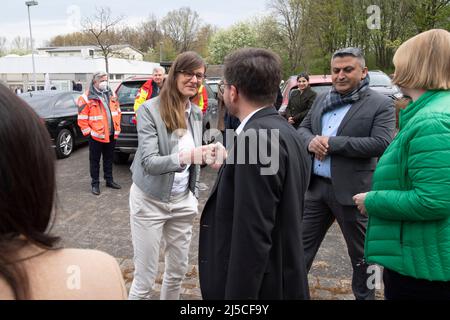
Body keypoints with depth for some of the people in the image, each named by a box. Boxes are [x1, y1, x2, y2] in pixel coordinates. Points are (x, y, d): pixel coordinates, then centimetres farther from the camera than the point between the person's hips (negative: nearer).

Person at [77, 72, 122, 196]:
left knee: (109, 159, 16)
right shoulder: (86, 98, -9)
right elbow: (82, 119, -10)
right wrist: (88, 132, -11)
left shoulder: (111, 94, 9)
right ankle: (95, 183, 15)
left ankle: (109, 180, 28)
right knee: (95, 161, 5)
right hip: (96, 135, -5)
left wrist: (117, 128, 11)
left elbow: (117, 111, 16)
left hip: (111, 134, 5)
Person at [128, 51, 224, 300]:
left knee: (178, 270, 16)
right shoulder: (149, 109, -15)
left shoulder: (197, 113, 4)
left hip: (182, 201, 5)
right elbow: (150, 162, -23)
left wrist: (194, 195, 11)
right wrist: (187, 156, -38)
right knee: (145, 277, 4)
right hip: (150, 201, -5)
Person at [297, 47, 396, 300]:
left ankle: (364, 296, 34)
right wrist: (310, 141, -10)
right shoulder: (322, 100, 11)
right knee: (303, 244, 15)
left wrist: (331, 142, -20)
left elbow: (381, 144, -19)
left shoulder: (381, 105, -7)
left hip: (352, 190, -5)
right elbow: (303, 128, 14)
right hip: (316, 186, 5)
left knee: (360, 253, 14)